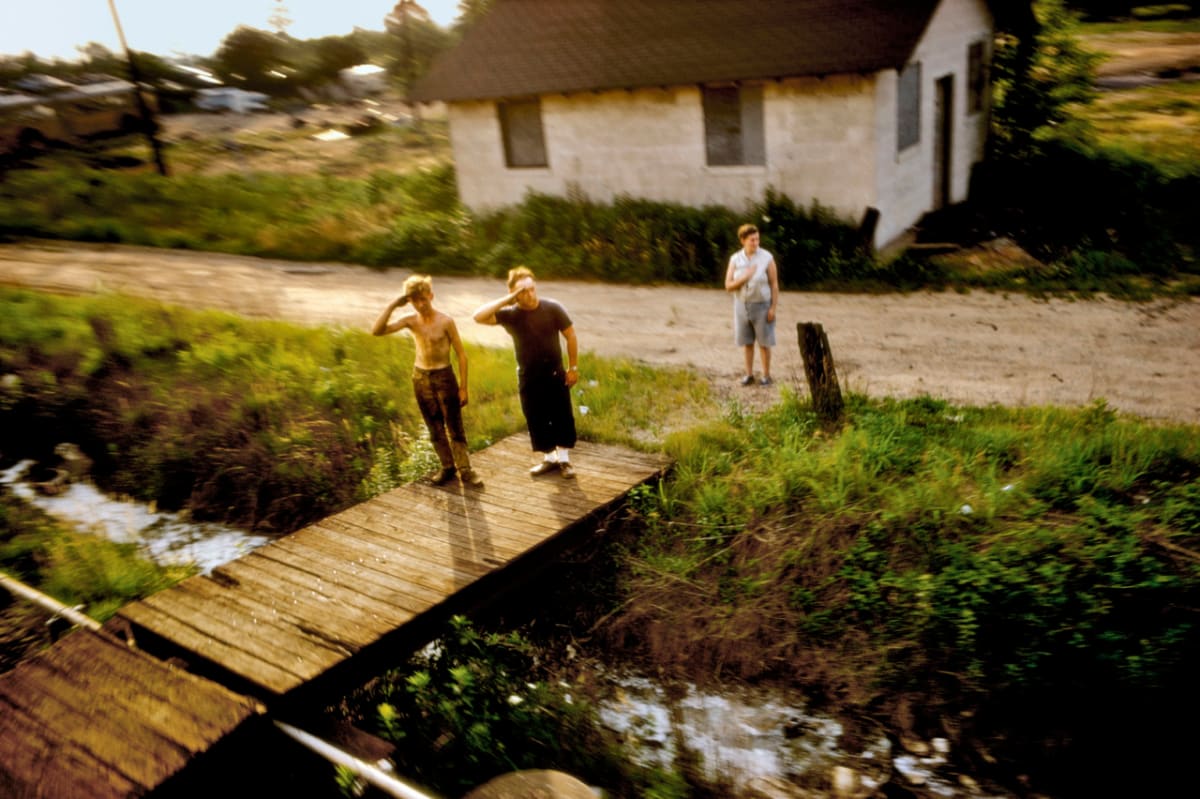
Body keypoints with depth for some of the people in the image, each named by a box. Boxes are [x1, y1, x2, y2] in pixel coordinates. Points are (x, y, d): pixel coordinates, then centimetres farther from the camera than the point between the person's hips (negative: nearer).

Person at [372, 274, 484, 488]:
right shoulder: (410, 320, -5)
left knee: (454, 427, 1)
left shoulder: (445, 321, -14)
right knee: (435, 427, 12)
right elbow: (377, 331, -15)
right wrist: (392, 305, -20)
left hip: (444, 376, -4)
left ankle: (465, 471, 8)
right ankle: (448, 467, 25)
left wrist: (463, 387, -11)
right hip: (420, 377, 4)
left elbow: (461, 354, -9)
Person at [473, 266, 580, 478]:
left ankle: (564, 459, 24)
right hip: (528, 378, 1)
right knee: (536, 420, 11)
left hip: (555, 374, -1)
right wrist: (506, 300, -25)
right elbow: (479, 316, -24)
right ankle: (549, 459, 28)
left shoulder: (552, 308, -12)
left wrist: (573, 367, -4)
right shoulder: (510, 314, -11)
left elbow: (570, 336, -4)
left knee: (562, 418, 7)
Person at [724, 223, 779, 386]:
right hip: (742, 305, 3)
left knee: (764, 342, 3)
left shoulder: (767, 258, -12)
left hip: (762, 306, -3)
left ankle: (766, 376, 17)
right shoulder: (735, 259, -5)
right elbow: (728, 286, -8)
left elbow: (774, 284, -8)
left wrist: (773, 308, -13)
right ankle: (749, 375, 21)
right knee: (747, 342, 10)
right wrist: (745, 277, -25)